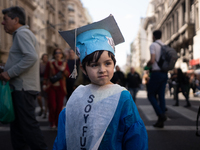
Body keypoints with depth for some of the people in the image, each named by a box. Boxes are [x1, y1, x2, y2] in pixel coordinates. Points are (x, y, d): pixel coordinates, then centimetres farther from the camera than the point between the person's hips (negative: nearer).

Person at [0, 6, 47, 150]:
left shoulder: (22, 33, -9)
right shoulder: (23, 33, 22)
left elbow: (31, 57, -24)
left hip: (23, 88, -10)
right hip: (22, 87, 10)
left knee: (28, 124, -8)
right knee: (18, 126, 13)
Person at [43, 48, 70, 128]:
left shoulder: (64, 64, 10)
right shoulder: (50, 63, 5)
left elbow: (68, 75, 3)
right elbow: (46, 75, 8)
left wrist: (63, 69, -13)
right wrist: (44, 84, 3)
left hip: (60, 87, 2)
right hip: (51, 86, -2)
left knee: (59, 106, 1)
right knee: (52, 105, -7)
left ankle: (58, 122, 14)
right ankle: (52, 122, 9)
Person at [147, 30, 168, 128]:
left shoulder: (153, 45, -8)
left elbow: (152, 60, -18)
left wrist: (147, 64, 2)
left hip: (156, 73, -7)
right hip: (165, 73, 7)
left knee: (151, 95, 4)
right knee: (161, 96, 7)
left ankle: (161, 115, -12)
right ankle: (161, 121, 8)